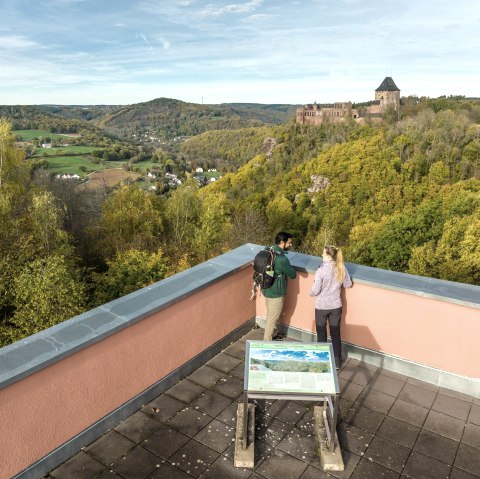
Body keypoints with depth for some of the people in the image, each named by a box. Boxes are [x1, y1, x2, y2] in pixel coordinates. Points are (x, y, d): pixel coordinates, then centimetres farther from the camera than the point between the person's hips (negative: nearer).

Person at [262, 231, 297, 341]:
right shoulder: (281, 259, -29)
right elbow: (293, 274, -16)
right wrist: (288, 269, 4)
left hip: (267, 289, 9)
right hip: (275, 293, -8)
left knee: (271, 315, 26)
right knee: (273, 317, 10)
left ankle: (272, 335, 45)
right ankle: (267, 342, 25)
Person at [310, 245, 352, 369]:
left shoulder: (321, 270, -21)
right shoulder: (341, 268, -7)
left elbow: (315, 290, -18)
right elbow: (348, 284, 5)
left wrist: (311, 293, 4)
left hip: (321, 307, -4)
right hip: (336, 306, 4)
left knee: (321, 334, 12)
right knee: (336, 334, 15)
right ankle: (337, 362, 25)